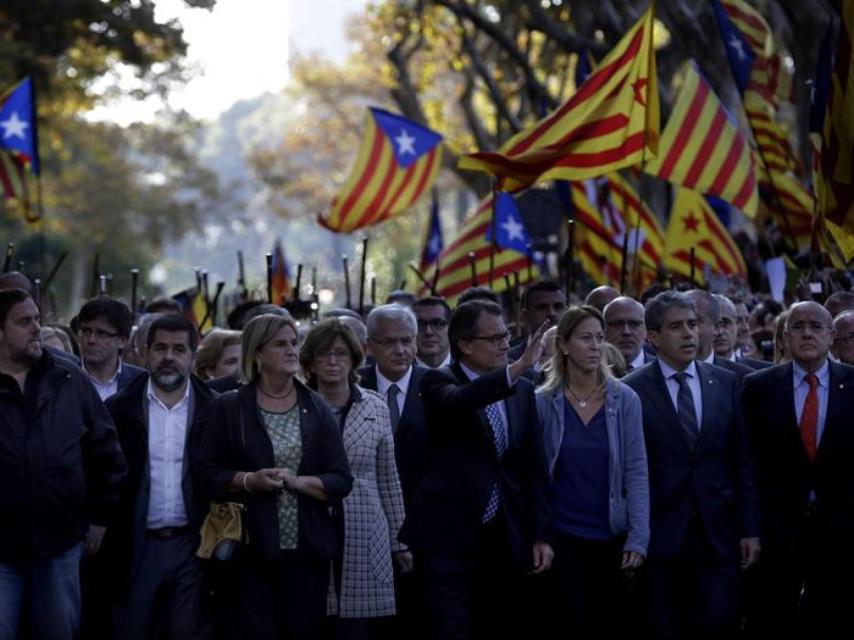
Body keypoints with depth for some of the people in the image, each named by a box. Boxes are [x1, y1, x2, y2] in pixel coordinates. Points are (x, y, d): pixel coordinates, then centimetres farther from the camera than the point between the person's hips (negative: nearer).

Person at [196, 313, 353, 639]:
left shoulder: (316, 409, 6)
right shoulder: (229, 408, 1)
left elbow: (342, 480, 3)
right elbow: (206, 472, 1)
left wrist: (298, 482, -13)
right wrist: (249, 481, -14)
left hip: (307, 549, 2)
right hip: (251, 549, -2)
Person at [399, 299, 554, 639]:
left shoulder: (523, 391, 10)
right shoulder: (438, 382, -4)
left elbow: (534, 468, 12)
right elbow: (457, 402, -29)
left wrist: (541, 535, 6)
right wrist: (517, 368, -40)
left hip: (504, 540, 5)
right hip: (451, 537, -5)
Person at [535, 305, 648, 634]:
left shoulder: (625, 400, -2)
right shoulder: (543, 403, -2)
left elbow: (636, 473, -4)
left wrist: (638, 539, -10)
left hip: (611, 536, 1)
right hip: (560, 535, -1)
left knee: (608, 626, 6)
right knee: (570, 626, 0)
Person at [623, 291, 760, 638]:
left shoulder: (725, 382, 7)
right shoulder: (632, 389, -3)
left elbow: (741, 460, 8)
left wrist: (749, 528, 5)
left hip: (718, 531, 2)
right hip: (661, 531, -2)